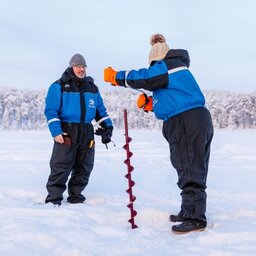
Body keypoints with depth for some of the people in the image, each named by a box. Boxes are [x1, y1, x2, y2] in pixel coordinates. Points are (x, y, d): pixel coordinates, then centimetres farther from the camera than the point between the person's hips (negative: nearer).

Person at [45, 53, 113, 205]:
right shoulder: (59, 86, 0)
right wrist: (56, 131, -15)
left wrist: (107, 126, 8)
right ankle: (54, 198, 0)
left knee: (84, 167, 9)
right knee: (61, 167, -8)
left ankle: (76, 195, 21)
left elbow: (100, 110, 20)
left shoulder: (92, 88, 16)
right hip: (66, 131, -5)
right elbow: (51, 110, -6)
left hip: (87, 133, 5)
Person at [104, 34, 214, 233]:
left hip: (187, 124, -11)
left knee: (190, 171, -8)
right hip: (195, 122, 11)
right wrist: (151, 104, 10)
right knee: (192, 170, 15)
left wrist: (116, 76, 0)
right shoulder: (178, 68, 23)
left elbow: (143, 78, -14)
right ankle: (188, 212, 25)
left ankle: (195, 219, -4)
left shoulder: (168, 66, -8)